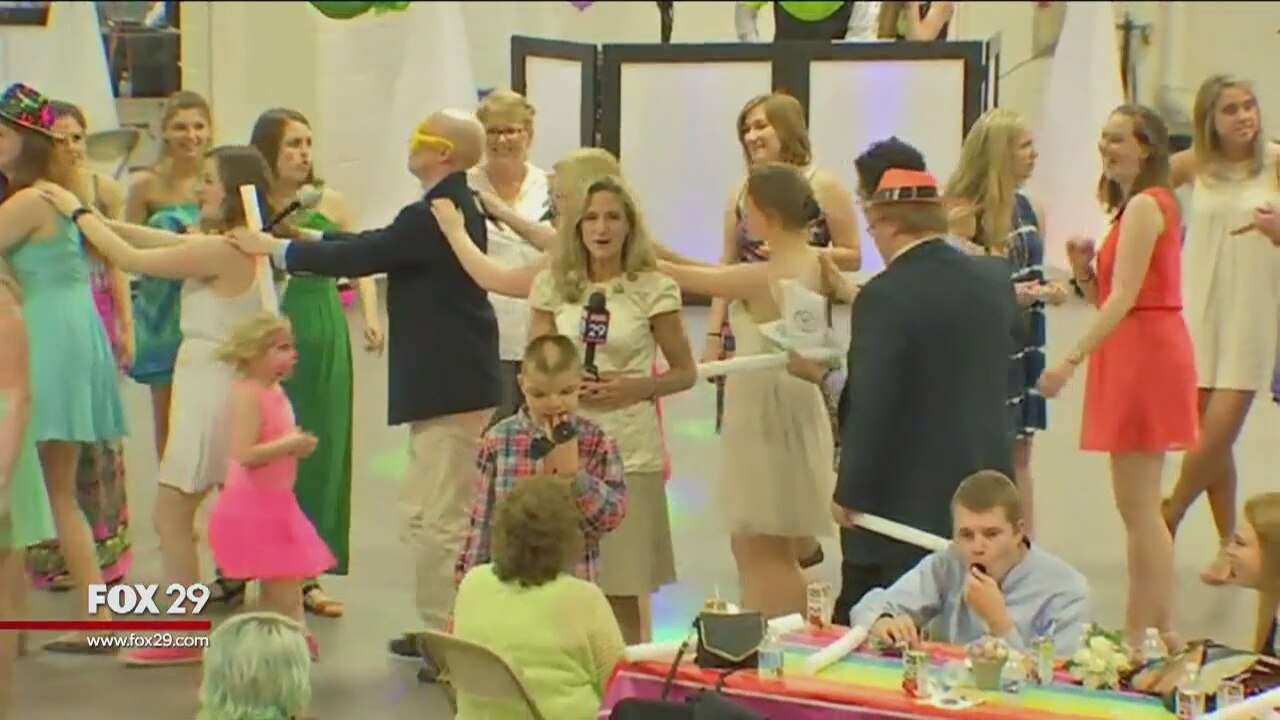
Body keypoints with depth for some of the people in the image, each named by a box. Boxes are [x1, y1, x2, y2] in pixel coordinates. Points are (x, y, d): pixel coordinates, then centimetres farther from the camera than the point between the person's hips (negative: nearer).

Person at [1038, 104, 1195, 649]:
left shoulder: (1144, 205, -12)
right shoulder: (1139, 205, 19)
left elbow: (1124, 298, -21)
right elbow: (1109, 298, 17)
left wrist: (1072, 360, -24)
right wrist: (1084, 271, -1)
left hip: (1144, 353, -10)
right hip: (1140, 353, 10)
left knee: (1137, 505, -6)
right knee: (1140, 506, 15)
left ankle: (1140, 635, -2)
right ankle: (1161, 629, 21)